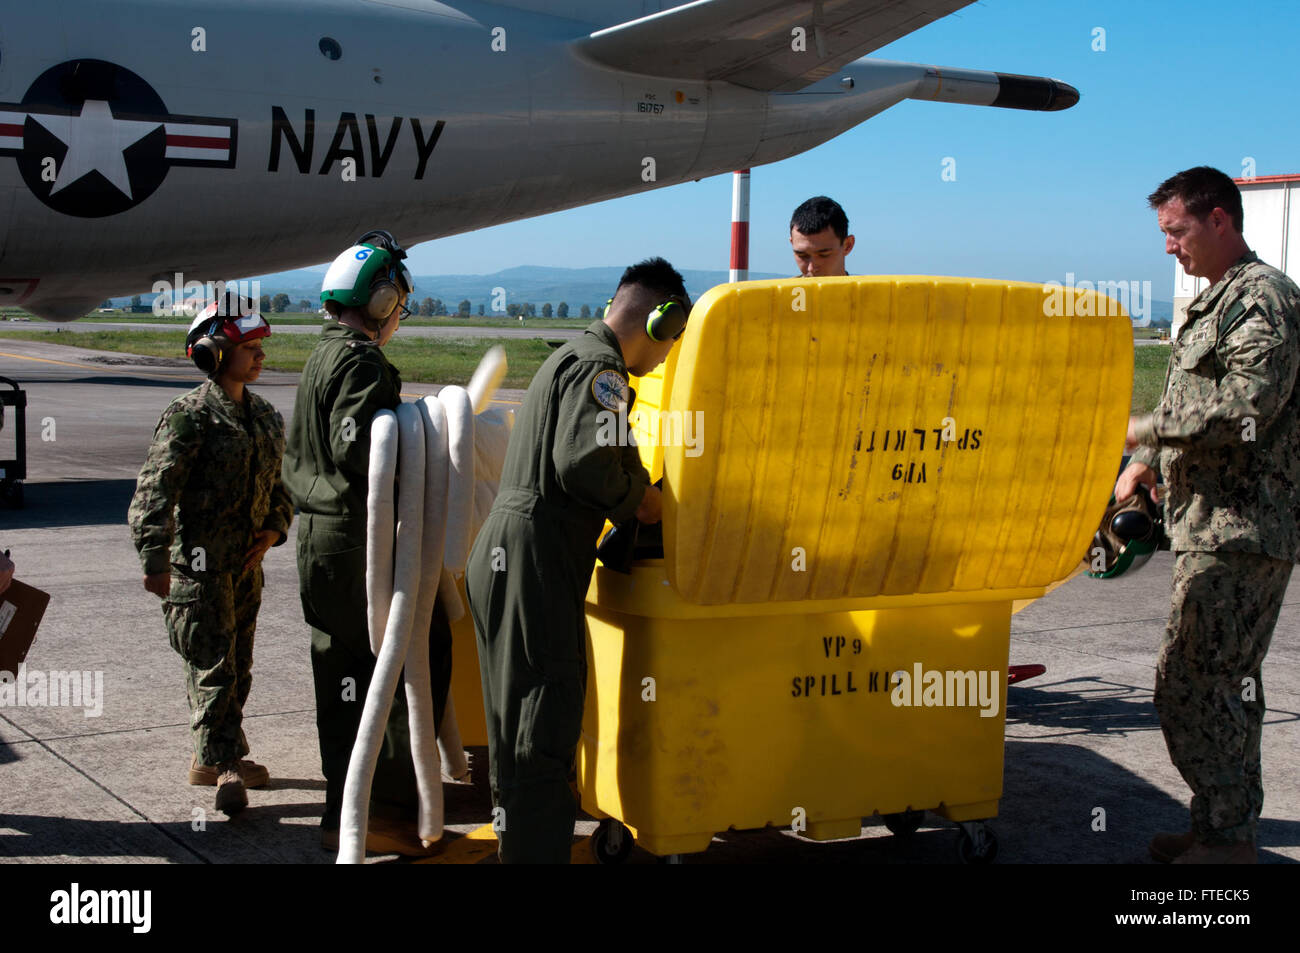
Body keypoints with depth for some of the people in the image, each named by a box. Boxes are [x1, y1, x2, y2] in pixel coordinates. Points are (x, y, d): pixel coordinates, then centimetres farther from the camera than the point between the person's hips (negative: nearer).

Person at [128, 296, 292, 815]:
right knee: (213, 665, -6)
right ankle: (224, 764, -2)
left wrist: (274, 528, 3)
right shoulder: (189, 416, -12)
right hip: (199, 564, -8)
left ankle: (213, 757, 28)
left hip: (247, 563, 8)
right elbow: (155, 490, -17)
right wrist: (155, 560, -23)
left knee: (238, 663, 14)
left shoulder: (266, 416, 10)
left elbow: (282, 480, 22)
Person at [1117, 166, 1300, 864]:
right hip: (1212, 525, 10)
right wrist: (1146, 460, 13)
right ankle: (1228, 826, 22)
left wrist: (1146, 428, -15)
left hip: (1239, 531, -10)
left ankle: (1226, 839, -2)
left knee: (1190, 684, -10)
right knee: (1224, 682, 14)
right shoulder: (1215, 301, 19)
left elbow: (1244, 407, -24)